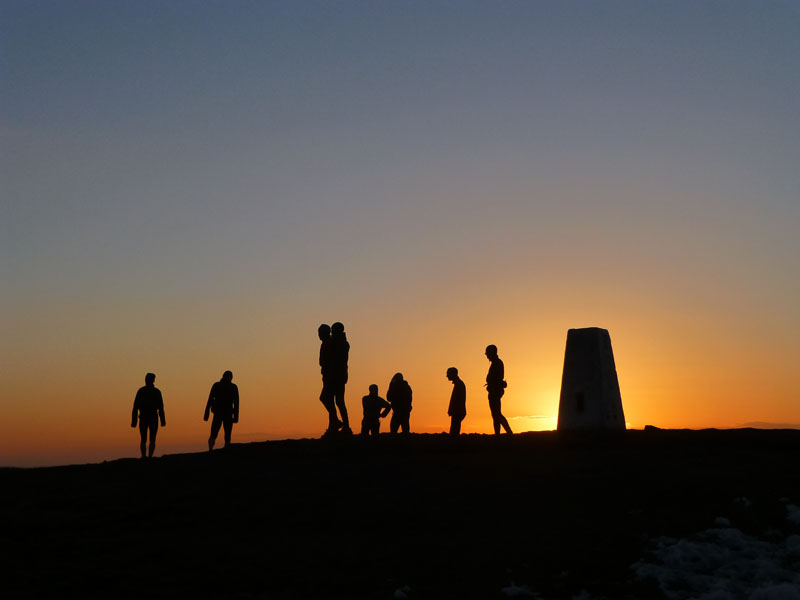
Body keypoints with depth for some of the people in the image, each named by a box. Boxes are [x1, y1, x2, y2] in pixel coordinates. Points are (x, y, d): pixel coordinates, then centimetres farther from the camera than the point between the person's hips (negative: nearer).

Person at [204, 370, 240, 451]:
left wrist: (206, 414, 2)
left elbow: (210, 400, 2)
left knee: (213, 435, 1)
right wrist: (236, 416, -2)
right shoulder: (233, 387, 3)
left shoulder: (216, 385, 6)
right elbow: (236, 403, -3)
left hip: (217, 413, 1)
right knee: (227, 436, 9)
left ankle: (210, 449, -25)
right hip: (228, 414, -1)